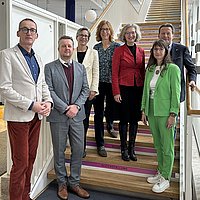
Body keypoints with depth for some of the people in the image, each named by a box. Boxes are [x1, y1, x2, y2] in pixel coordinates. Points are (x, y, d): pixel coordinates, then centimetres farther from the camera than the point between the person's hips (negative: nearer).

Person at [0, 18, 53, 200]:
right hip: (18, 116, -6)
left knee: (31, 159, 14)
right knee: (21, 162, 0)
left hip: (37, 116, 6)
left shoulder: (37, 57, 15)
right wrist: (31, 105, -17)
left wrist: (48, 101, -2)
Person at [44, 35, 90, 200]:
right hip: (58, 116, -3)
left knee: (78, 150, 7)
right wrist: (65, 108, -15)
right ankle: (62, 183, 26)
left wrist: (76, 106, -9)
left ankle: (74, 183, 24)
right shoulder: (50, 67, -1)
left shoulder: (81, 68, 11)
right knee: (59, 152, 9)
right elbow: (49, 91, -8)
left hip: (77, 115, 3)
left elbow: (85, 89, 7)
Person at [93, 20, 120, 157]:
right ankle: (100, 144, 10)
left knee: (111, 109, 16)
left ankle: (110, 126, 51)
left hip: (112, 83, 0)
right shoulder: (96, 48, 5)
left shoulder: (117, 46, 0)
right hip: (98, 84, 1)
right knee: (99, 114, 1)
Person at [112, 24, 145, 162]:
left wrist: (145, 89, 6)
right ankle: (124, 149, 17)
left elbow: (143, 71, 13)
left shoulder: (141, 51, 11)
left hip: (138, 89, 4)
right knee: (124, 119, 3)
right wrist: (116, 92, -12)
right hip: (124, 88, -4)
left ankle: (132, 149, 22)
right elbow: (115, 73, -6)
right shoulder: (119, 51, -2)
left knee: (135, 119, 9)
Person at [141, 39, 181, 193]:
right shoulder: (150, 69, 11)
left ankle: (166, 178, 16)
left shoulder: (173, 69, -7)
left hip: (165, 113, -6)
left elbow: (175, 93, -10)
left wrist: (173, 114, -13)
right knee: (158, 145, 16)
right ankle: (161, 172, 30)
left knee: (167, 146, 4)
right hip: (151, 111, 6)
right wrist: (144, 110, 9)